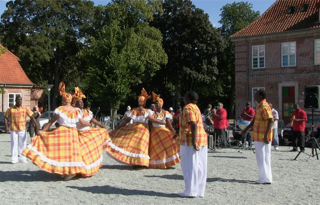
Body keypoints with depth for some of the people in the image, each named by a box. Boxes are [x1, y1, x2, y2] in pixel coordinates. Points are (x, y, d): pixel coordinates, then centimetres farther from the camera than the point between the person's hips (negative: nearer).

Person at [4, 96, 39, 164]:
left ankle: (22, 158, 14)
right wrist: (6, 127, -9)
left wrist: (36, 125, -13)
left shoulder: (25, 109, 0)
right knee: (14, 144, 3)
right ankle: (14, 159, 11)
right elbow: (6, 118, 4)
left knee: (22, 144, 4)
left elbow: (31, 117, -2)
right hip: (13, 130, -1)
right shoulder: (11, 109, -1)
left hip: (22, 129, 1)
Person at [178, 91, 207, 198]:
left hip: (190, 140, -9)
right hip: (201, 139, 9)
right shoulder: (195, 107, 18)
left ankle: (191, 191, 1)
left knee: (190, 166, -3)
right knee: (199, 166, 9)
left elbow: (194, 125, -21)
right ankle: (199, 191, 15)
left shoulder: (188, 108, -11)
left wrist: (194, 142, -24)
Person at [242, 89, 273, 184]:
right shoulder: (260, 106, 15)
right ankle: (267, 178, 20)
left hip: (262, 137, -10)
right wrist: (246, 129, 25)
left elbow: (270, 120, -25)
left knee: (261, 158, -3)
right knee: (265, 158, 13)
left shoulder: (264, 106, -17)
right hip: (259, 136, 10)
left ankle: (265, 178, 4)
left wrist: (266, 135, -28)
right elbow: (255, 120, 24)